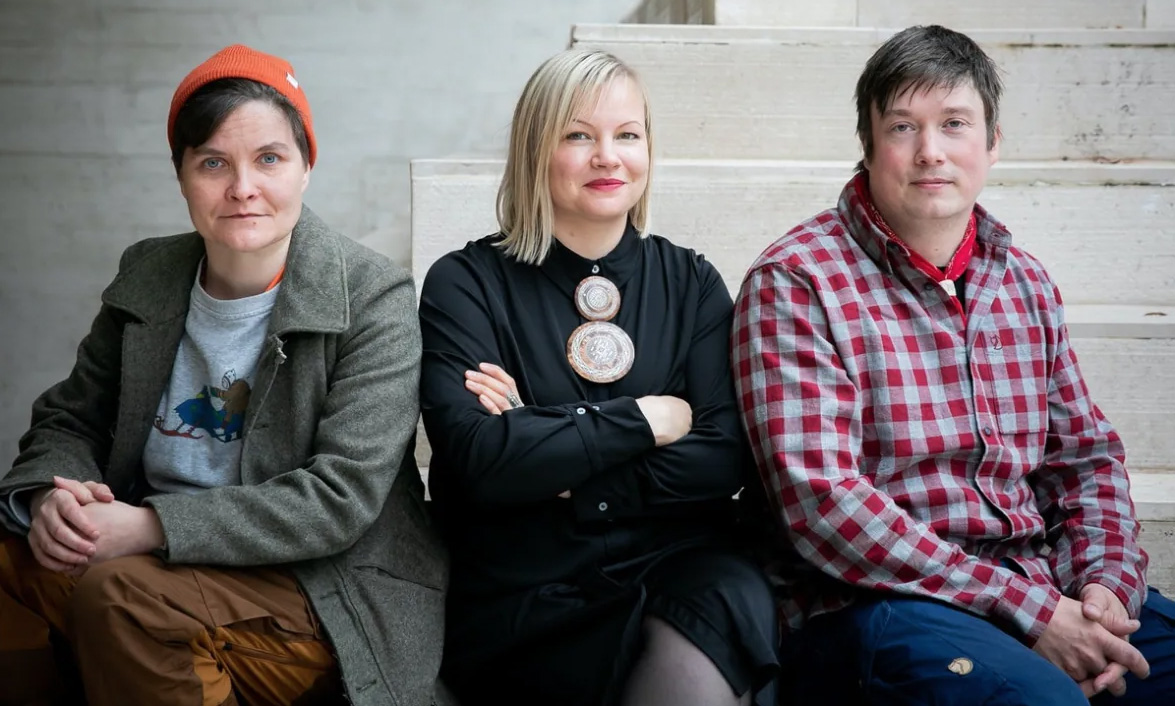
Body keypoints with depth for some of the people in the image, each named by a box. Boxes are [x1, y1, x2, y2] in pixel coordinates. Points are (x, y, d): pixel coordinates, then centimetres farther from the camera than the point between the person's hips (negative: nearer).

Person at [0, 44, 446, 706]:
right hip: (156, 558, 6)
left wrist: (151, 526, -27)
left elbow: (340, 499, -20)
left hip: (335, 590, -5)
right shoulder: (146, 277, 6)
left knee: (120, 592, -29)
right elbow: (69, 420, 13)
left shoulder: (375, 299, -12)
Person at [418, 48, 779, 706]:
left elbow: (725, 459, -2)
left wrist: (548, 453, -10)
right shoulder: (466, 285, 2)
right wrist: (646, 420, -6)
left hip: (682, 574, 3)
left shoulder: (691, 282, 10)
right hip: (527, 602, -3)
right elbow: (479, 460, -13)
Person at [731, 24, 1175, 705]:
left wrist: (1108, 583, -3)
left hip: (1044, 587, 6)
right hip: (874, 603, -6)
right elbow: (819, 497, -16)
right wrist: (1028, 610, -18)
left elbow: (1085, 455, 19)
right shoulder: (793, 284, -7)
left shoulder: (1027, 284, 14)